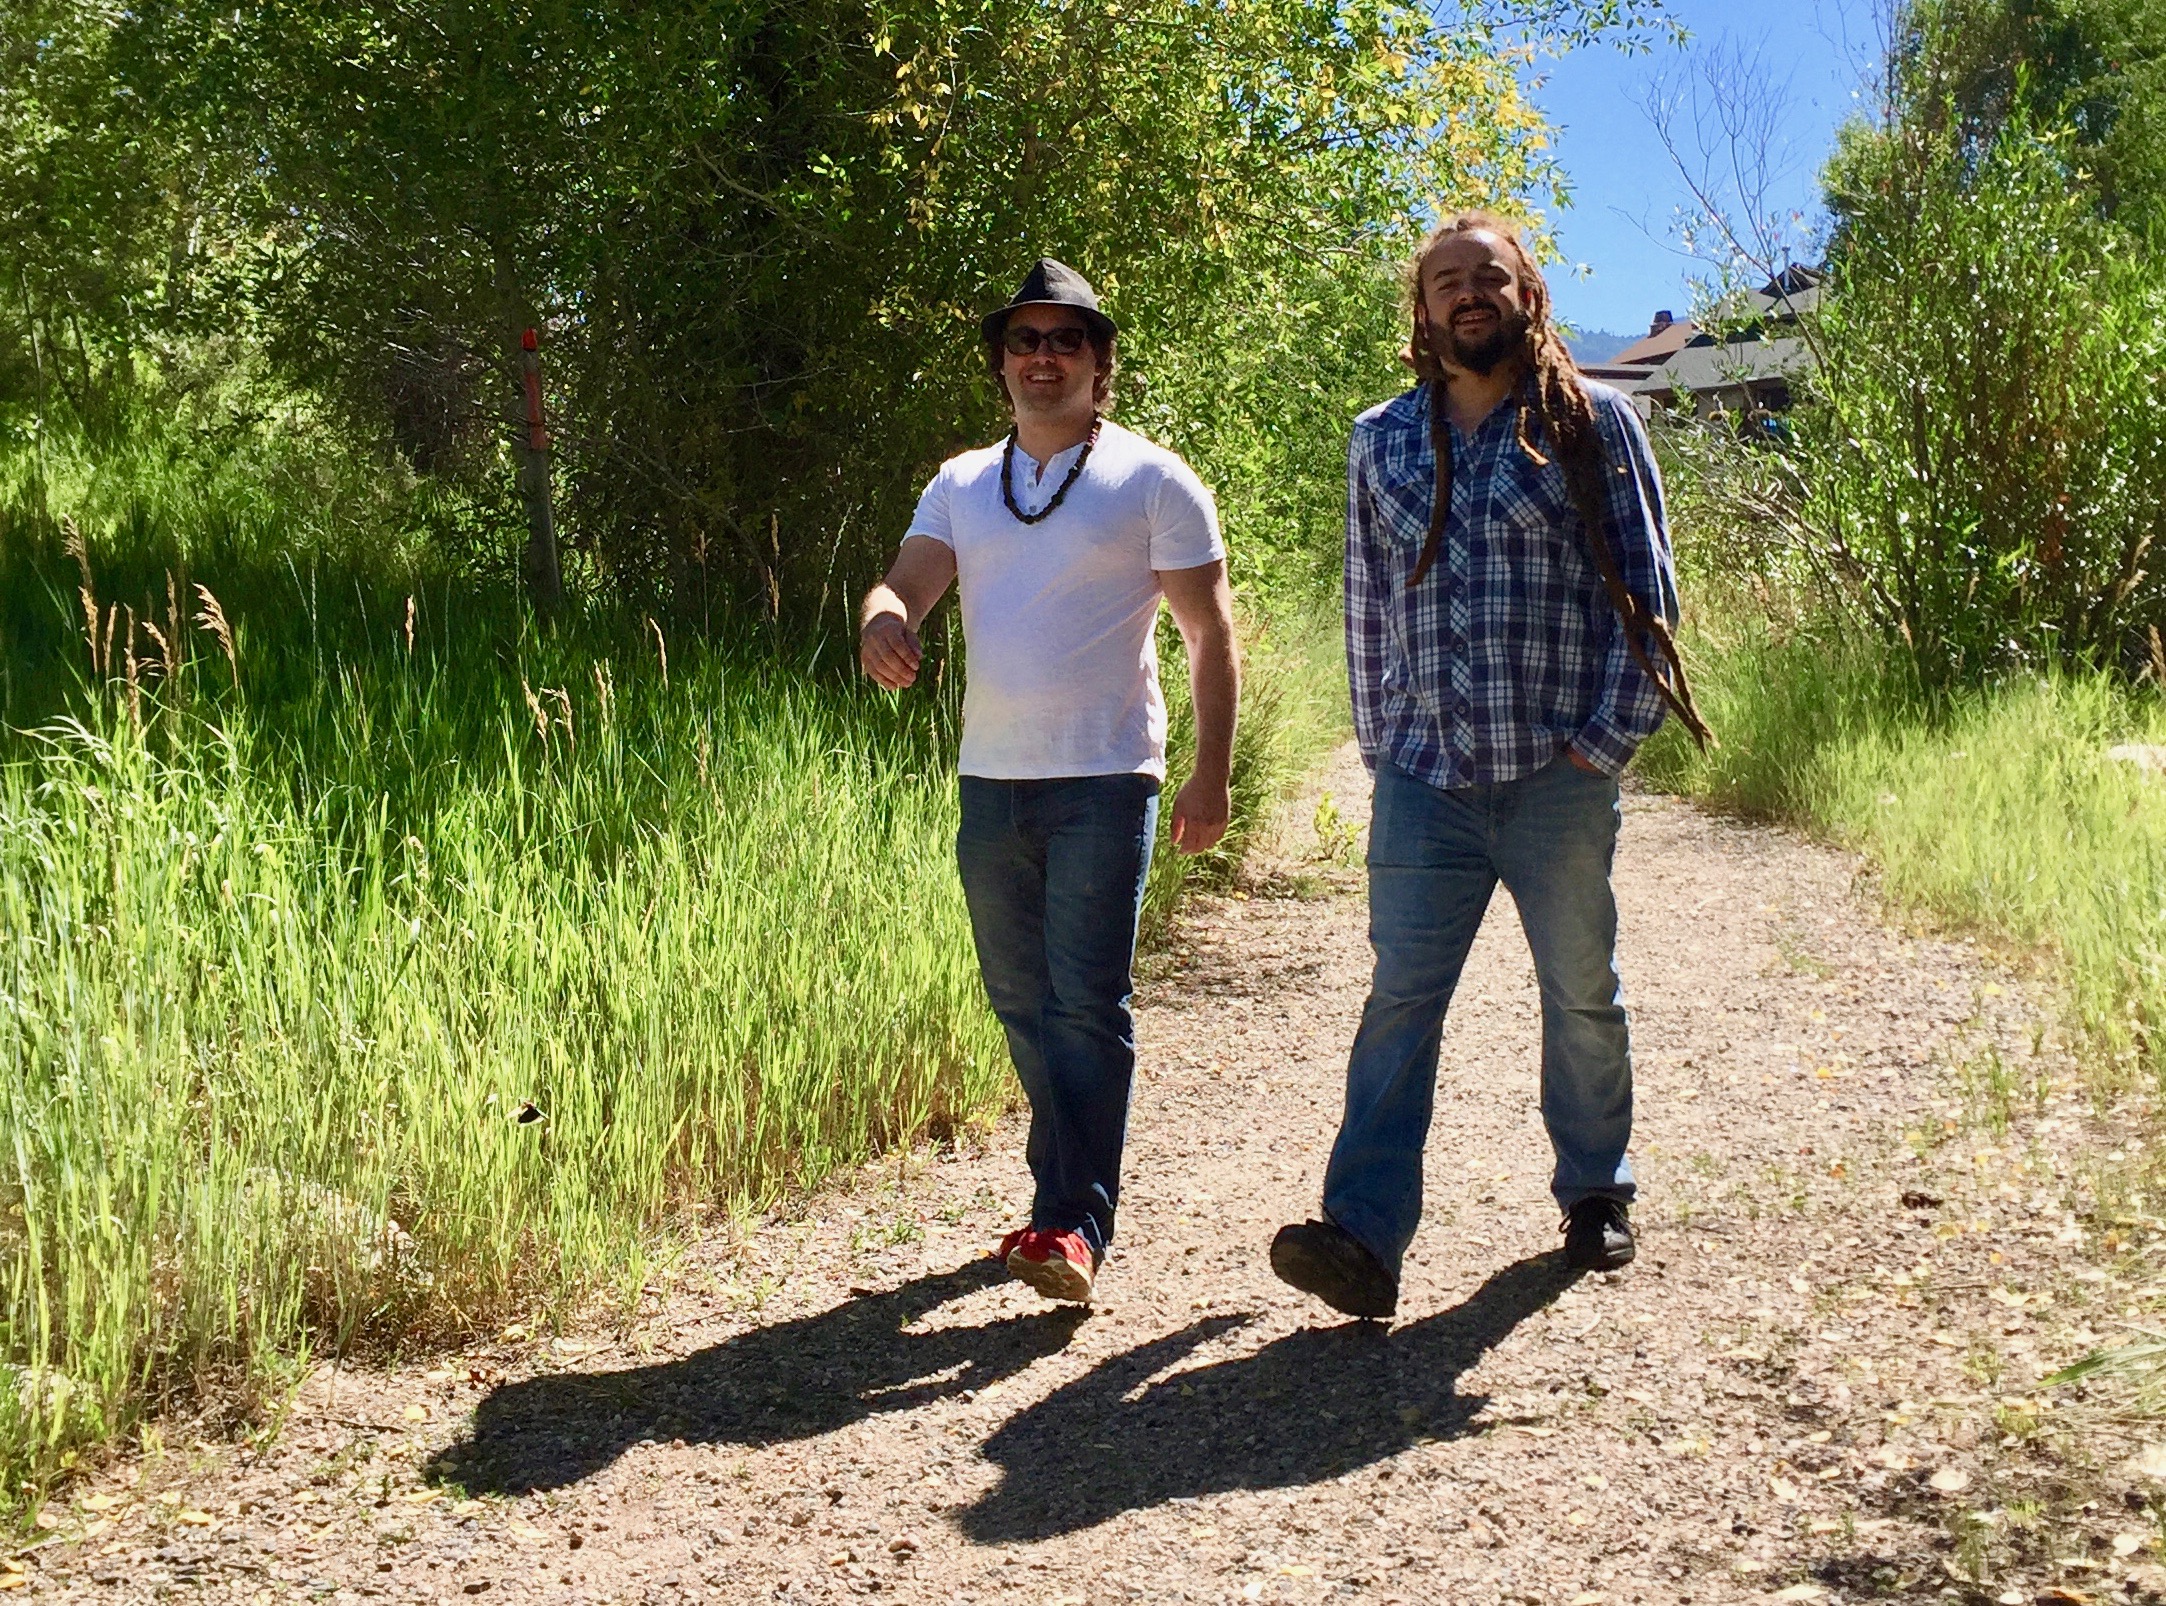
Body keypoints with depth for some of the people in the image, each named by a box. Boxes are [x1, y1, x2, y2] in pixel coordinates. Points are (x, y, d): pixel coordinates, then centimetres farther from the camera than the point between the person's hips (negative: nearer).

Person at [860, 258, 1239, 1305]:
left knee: (1086, 1002, -11)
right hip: (990, 777, 5)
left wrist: (1212, 776, -8)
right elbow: (905, 582, 1)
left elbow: (1211, 635, -1)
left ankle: (1074, 1225, -10)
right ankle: (1071, 1183, 25)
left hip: (1104, 780, -5)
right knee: (1019, 996, 11)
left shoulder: (1151, 481, 0)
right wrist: (884, 623, -24)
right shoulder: (961, 485, 14)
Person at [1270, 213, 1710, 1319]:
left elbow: (1645, 591, 1)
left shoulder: (1590, 421, 3)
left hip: (1558, 775, -1)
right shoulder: (1381, 440, 11)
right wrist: (1379, 741, 11)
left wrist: (1609, 739, -6)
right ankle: (1363, 1236, -9)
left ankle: (1596, 1198, 29)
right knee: (1400, 1000, -5)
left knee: (1581, 996, 11)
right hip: (1424, 778, 2)